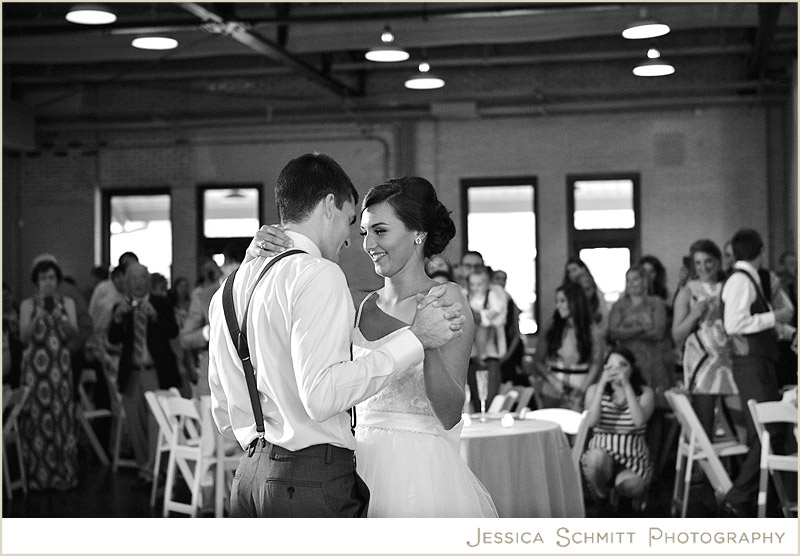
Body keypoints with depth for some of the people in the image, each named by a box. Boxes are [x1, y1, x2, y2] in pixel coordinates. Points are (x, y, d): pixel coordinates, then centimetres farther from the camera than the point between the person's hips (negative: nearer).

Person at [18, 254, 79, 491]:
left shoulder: (67, 303, 9)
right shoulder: (28, 304, 5)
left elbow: (73, 332, -1)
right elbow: (24, 336, -3)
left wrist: (59, 314, -16)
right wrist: (39, 316, -15)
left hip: (60, 365, 1)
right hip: (35, 365, -1)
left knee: (62, 415, -1)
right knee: (36, 416, -4)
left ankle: (62, 474, 5)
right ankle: (38, 475, 2)